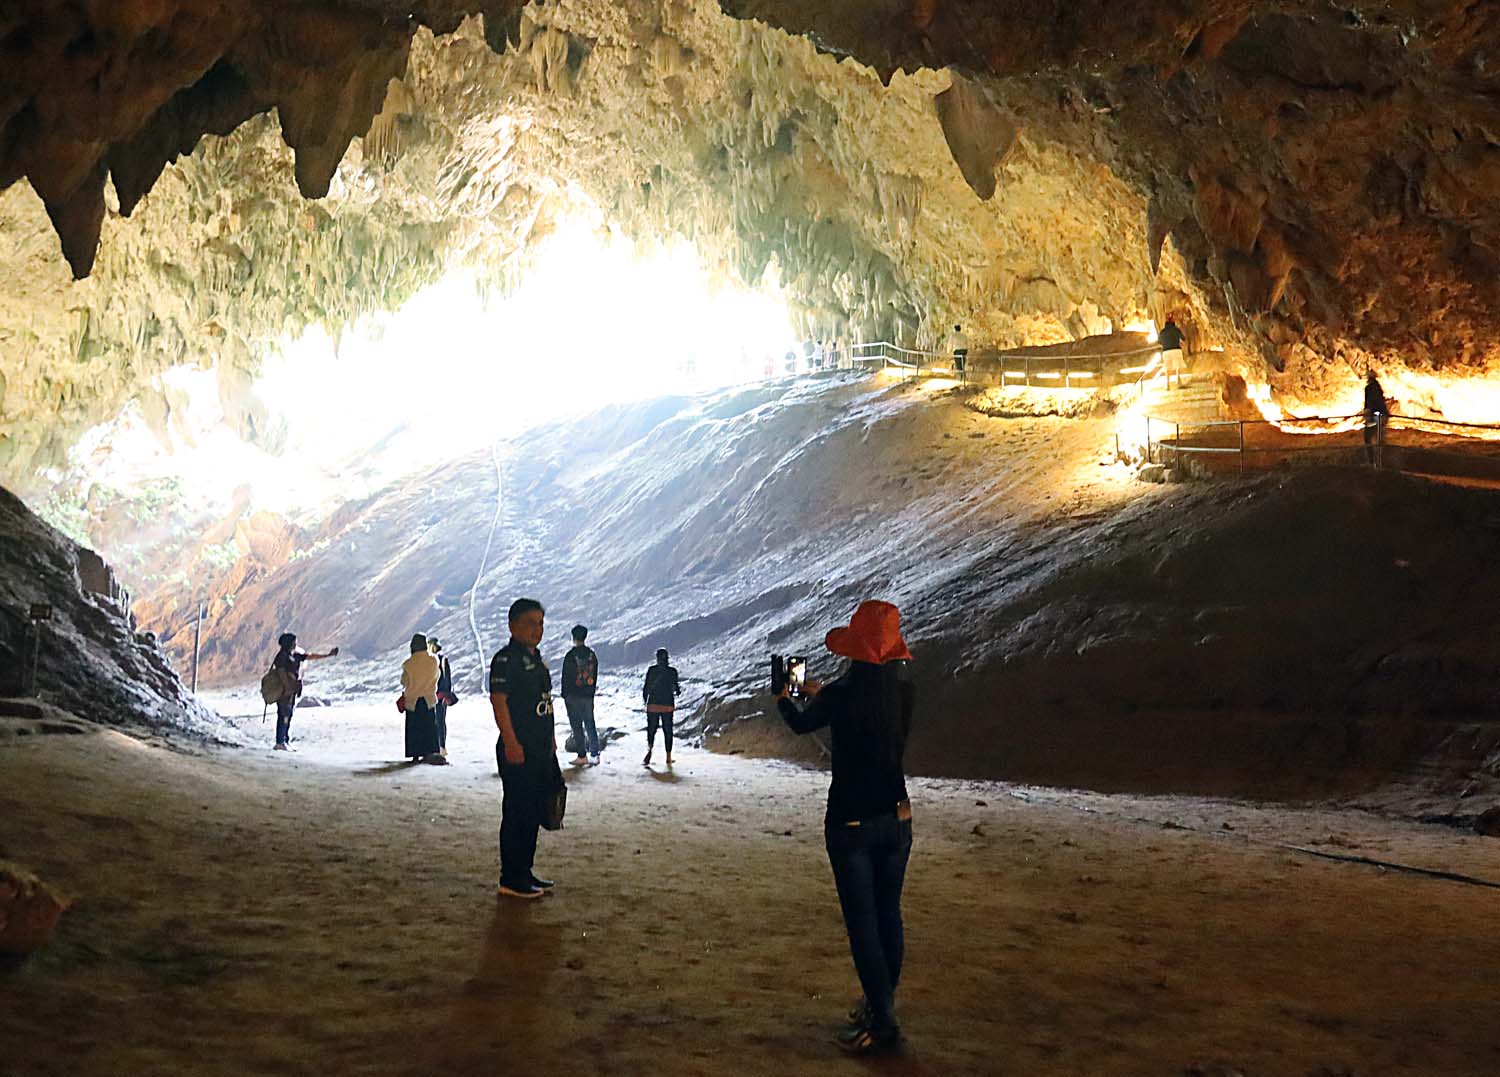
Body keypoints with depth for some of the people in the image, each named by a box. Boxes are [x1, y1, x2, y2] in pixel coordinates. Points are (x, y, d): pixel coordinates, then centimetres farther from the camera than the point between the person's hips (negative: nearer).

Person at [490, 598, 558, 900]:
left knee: (534, 812, 14)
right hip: (518, 751, -9)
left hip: (541, 750, 9)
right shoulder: (506, 659, -12)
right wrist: (511, 743, -23)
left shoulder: (536, 658, 16)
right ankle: (511, 880, 3)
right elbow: (498, 701, -18)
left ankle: (524, 873, 24)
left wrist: (551, 739, 21)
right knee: (517, 813, -4)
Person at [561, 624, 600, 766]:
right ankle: (594, 755, 6)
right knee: (590, 724, 9)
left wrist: (564, 695, 0)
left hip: (573, 696, -5)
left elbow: (566, 677, -9)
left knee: (577, 726, 1)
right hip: (588, 696, 5)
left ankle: (582, 756, 2)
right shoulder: (592, 654, 4)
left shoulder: (571, 655, -13)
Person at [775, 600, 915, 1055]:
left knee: (863, 924, 2)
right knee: (889, 915, 16)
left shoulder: (841, 695, -17)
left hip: (851, 825, -5)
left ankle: (882, 1024, 4)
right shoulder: (903, 689, -4)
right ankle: (882, 1005, 30)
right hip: (896, 818, 5)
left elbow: (801, 724, 4)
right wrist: (821, 693, 32)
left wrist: (783, 699, 27)